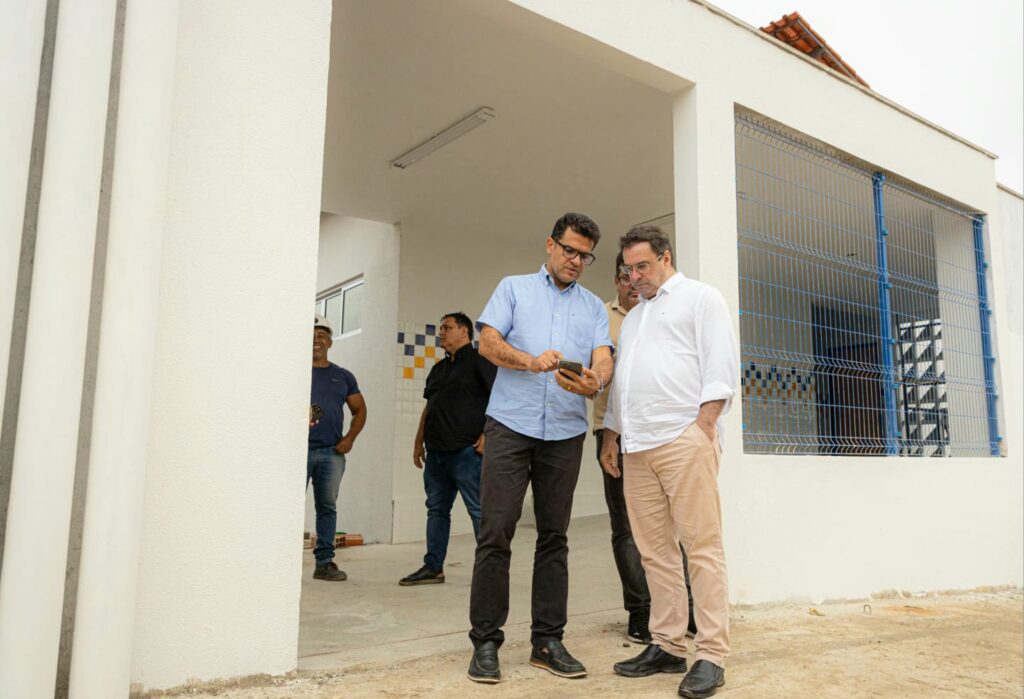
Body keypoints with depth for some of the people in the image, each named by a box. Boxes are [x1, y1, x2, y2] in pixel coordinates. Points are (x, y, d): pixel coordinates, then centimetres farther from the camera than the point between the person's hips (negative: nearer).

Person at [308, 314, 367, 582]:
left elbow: (360, 410, 19)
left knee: (327, 507, 6)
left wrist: (349, 438, 5)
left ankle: (324, 562, 13)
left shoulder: (343, 376, 15)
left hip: (332, 452, 3)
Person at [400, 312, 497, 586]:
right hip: (436, 451, 8)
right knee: (436, 509, 11)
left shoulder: (480, 360, -3)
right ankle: (433, 567, 18)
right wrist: (419, 441, 19)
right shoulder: (438, 369, 21)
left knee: (479, 510, -4)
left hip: (466, 450, -8)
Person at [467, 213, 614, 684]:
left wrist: (595, 381, -22)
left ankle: (547, 641, 15)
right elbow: (488, 342, 0)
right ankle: (485, 641, 5)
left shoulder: (594, 306, 17)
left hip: (565, 432, 3)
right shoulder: (514, 288, 12)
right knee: (495, 534, -5)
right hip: (510, 424, -2)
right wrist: (531, 361, -19)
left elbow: (603, 358, 2)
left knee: (554, 536, 6)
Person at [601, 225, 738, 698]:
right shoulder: (632, 318, 27)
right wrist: (611, 436, 19)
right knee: (655, 551, 7)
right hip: (637, 447, 7)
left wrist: (702, 427, -14)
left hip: (683, 440, -7)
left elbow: (720, 366, -5)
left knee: (702, 547, -6)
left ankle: (711, 656, 0)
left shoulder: (700, 298, 5)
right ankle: (668, 645, 14)